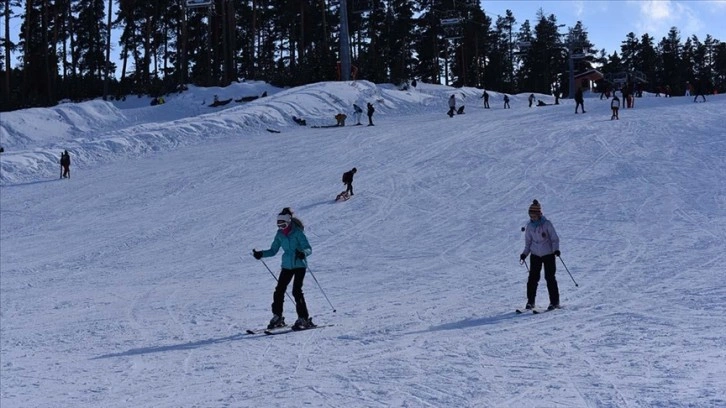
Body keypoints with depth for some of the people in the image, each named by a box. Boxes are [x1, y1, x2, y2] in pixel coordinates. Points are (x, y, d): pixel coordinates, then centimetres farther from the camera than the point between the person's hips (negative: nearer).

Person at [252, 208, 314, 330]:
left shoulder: (297, 232, -13)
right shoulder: (280, 234, 4)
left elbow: (308, 249, -16)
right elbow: (273, 250, 12)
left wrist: (303, 253, -38)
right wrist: (261, 254, -3)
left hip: (299, 265, -6)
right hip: (287, 266, 6)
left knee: (296, 291, -14)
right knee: (279, 290, 0)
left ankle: (304, 319, -7)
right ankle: (277, 318, 13)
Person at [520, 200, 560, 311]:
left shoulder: (547, 224, -10)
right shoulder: (529, 226, 2)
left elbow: (555, 238, -6)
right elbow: (528, 242, 11)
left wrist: (556, 249, -21)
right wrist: (524, 254, 1)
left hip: (548, 254, -3)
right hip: (535, 255, 4)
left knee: (550, 278, -4)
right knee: (533, 278, -1)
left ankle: (555, 302, 5)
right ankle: (530, 302, 9)